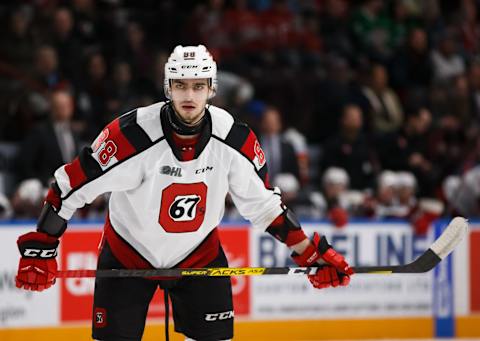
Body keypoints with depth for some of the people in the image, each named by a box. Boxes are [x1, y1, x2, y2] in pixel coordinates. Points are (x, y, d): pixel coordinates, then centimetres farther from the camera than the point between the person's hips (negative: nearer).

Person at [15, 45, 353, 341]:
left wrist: (311, 253, -4)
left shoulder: (234, 138, -15)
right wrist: (39, 249, -21)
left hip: (199, 253, 3)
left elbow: (262, 201, -1)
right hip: (128, 253, -3)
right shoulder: (134, 134, -27)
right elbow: (71, 186, -20)